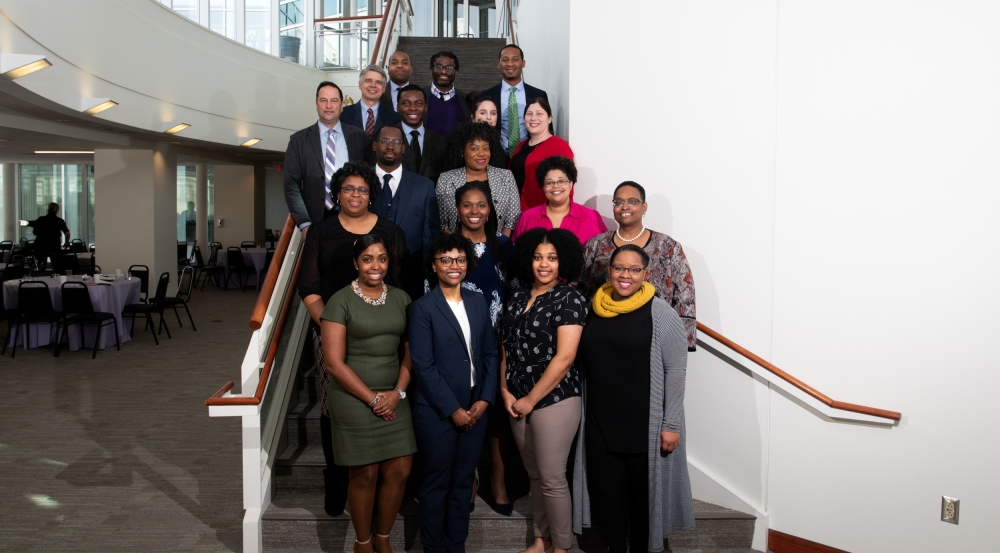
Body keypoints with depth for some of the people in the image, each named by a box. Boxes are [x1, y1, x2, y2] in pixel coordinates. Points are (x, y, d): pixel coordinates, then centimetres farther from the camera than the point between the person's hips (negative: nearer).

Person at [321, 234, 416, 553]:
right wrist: (373, 398, -11)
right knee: (365, 475, 5)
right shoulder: (340, 301, -7)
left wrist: (398, 392, -6)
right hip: (354, 401, -4)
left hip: (394, 399, 4)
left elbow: (411, 351, 9)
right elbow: (334, 362, -11)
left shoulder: (401, 299, 7)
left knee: (399, 471, 6)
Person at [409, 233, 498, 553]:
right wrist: (453, 409, -13)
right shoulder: (423, 308, -8)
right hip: (437, 411, -4)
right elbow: (423, 366, -12)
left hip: (476, 408, 4)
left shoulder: (478, 302, 6)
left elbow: (490, 354, 6)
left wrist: (484, 399, -4)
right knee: (437, 482, 8)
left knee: (464, 481, 14)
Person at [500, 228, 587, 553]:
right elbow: (506, 347, 11)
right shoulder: (517, 297, 8)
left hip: (555, 401, -6)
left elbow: (564, 358, -16)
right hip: (518, 401, 6)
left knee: (552, 478, 1)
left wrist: (531, 399, -13)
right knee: (534, 474, 16)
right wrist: (505, 391, 0)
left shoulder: (570, 300, -10)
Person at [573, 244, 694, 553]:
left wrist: (671, 424, -13)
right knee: (607, 491, 13)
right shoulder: (594, 310, 5)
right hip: (599, 423, 4)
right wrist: (582, 412, 10)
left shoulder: (661, 314, -9)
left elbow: (675, 370, -10)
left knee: (644, 493, 9)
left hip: (645, 424, -4)